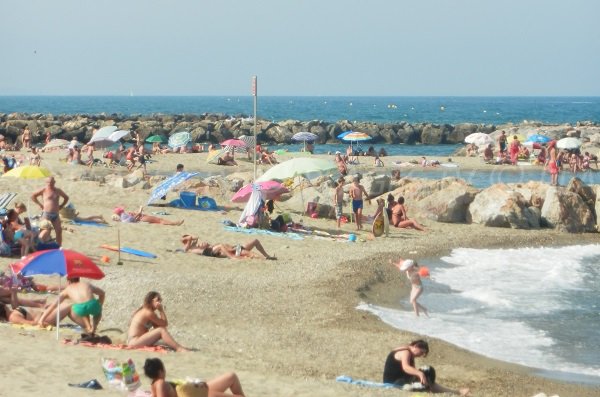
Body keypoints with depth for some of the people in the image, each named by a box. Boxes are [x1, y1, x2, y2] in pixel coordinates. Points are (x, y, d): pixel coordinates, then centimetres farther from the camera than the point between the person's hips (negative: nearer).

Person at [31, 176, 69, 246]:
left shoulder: (58, 191, 12)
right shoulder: (44, 190, 1)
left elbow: (66, 198, 28)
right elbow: (33, 196, 7)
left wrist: (61, 206, 15)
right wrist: (40, 204, 2)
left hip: (56, 214, 4)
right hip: (46, 214, -4)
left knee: (59, 231, -1)